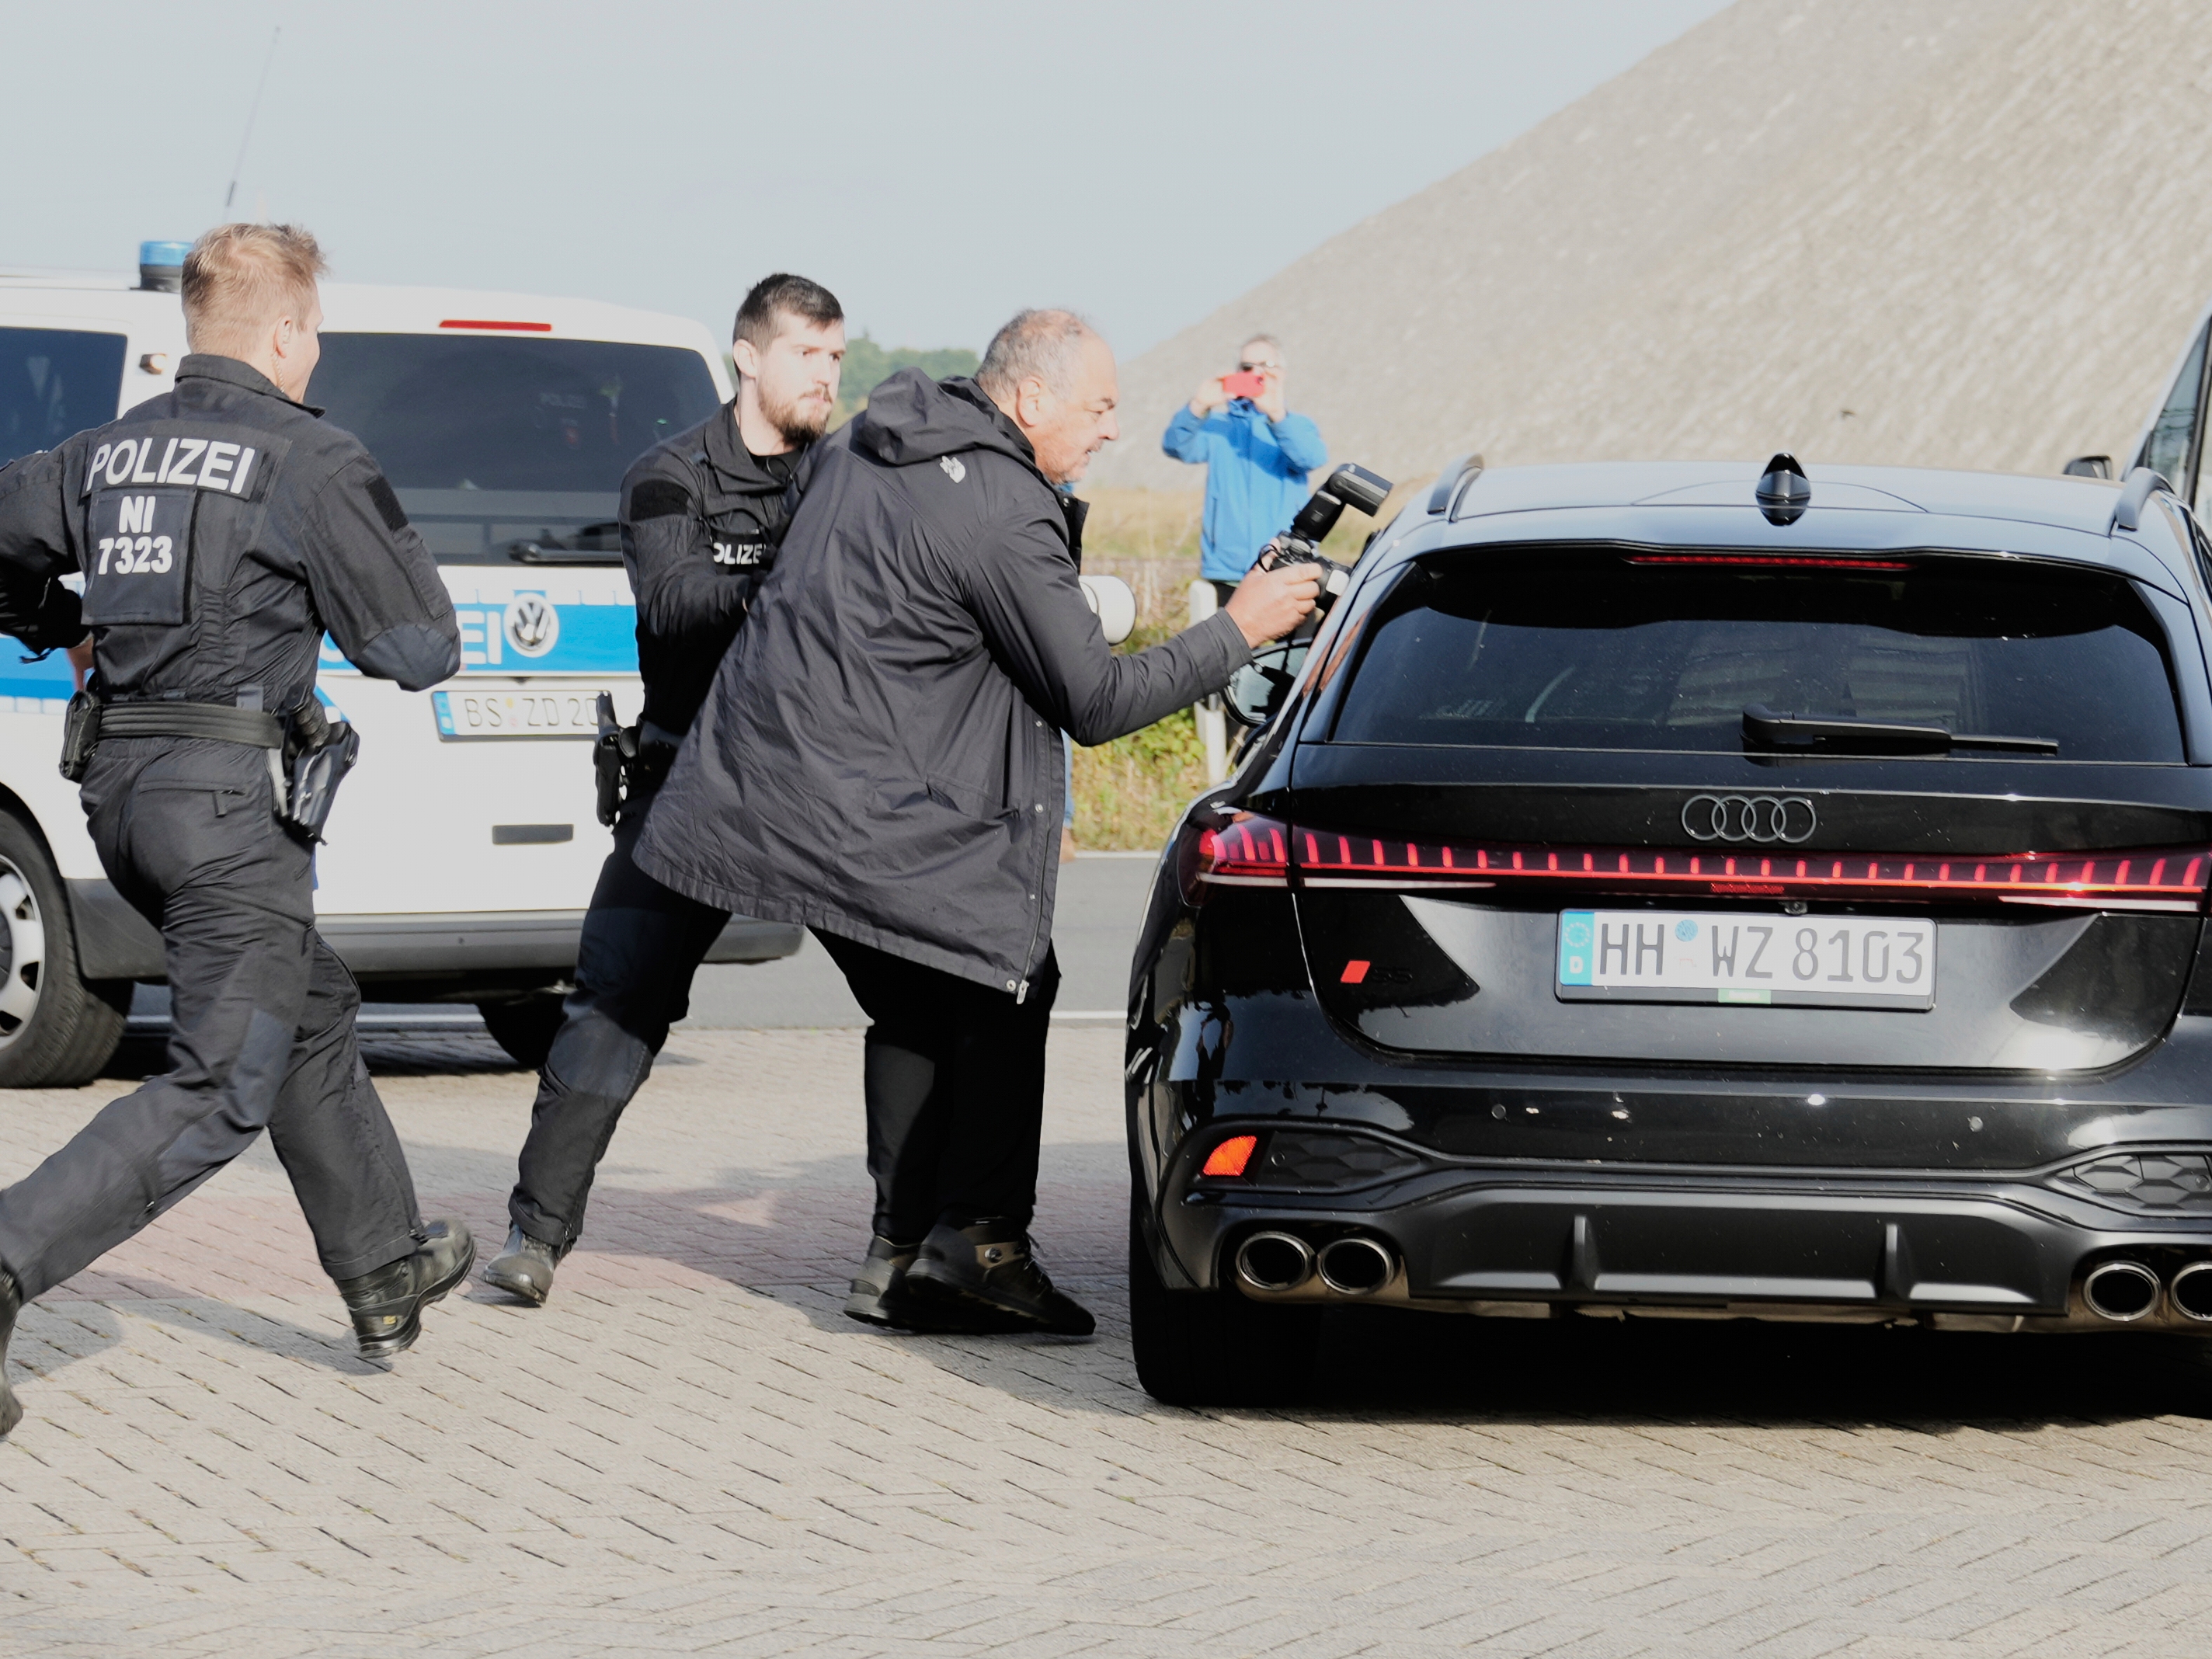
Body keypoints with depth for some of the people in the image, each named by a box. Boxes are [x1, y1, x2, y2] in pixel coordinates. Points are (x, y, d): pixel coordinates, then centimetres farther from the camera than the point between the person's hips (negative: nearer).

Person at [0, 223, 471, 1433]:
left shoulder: (111, 451, 9)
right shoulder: (308, 461, -10)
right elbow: (421, 649, -7)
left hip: (120, 786, 8)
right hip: (230, 792, -8)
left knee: (311, 1014, 24)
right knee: (222, 1086, -7)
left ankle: (387, 1275, 35)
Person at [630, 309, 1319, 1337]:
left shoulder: (870, 443, 12)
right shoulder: (1004, 515, -18)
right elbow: (1096, 703, -14)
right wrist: (1238, 633, -5)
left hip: (759, 776, 9)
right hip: (858, 814, -9)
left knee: (919, 1010, 17)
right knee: (1007, 981, 3)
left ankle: (902, 1253, 14)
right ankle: (978, 1241, -1)